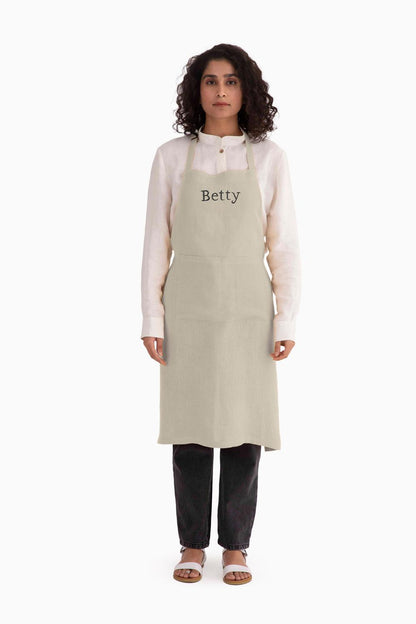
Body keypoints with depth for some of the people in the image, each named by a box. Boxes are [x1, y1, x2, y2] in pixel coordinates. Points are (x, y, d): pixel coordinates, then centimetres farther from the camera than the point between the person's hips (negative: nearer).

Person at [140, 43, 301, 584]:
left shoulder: (269, 158, 2)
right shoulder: (171, 157, 3)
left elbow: (284, 246, 2)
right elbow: (156, 242, 3)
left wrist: (286, 322, -4)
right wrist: (151, 319, -2)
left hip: (247, 310, 0)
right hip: (188, 310, 0)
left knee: (242, 429, 2)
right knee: (189, 427, 4)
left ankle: (236, 548, 16)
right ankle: (193, 546, 18)